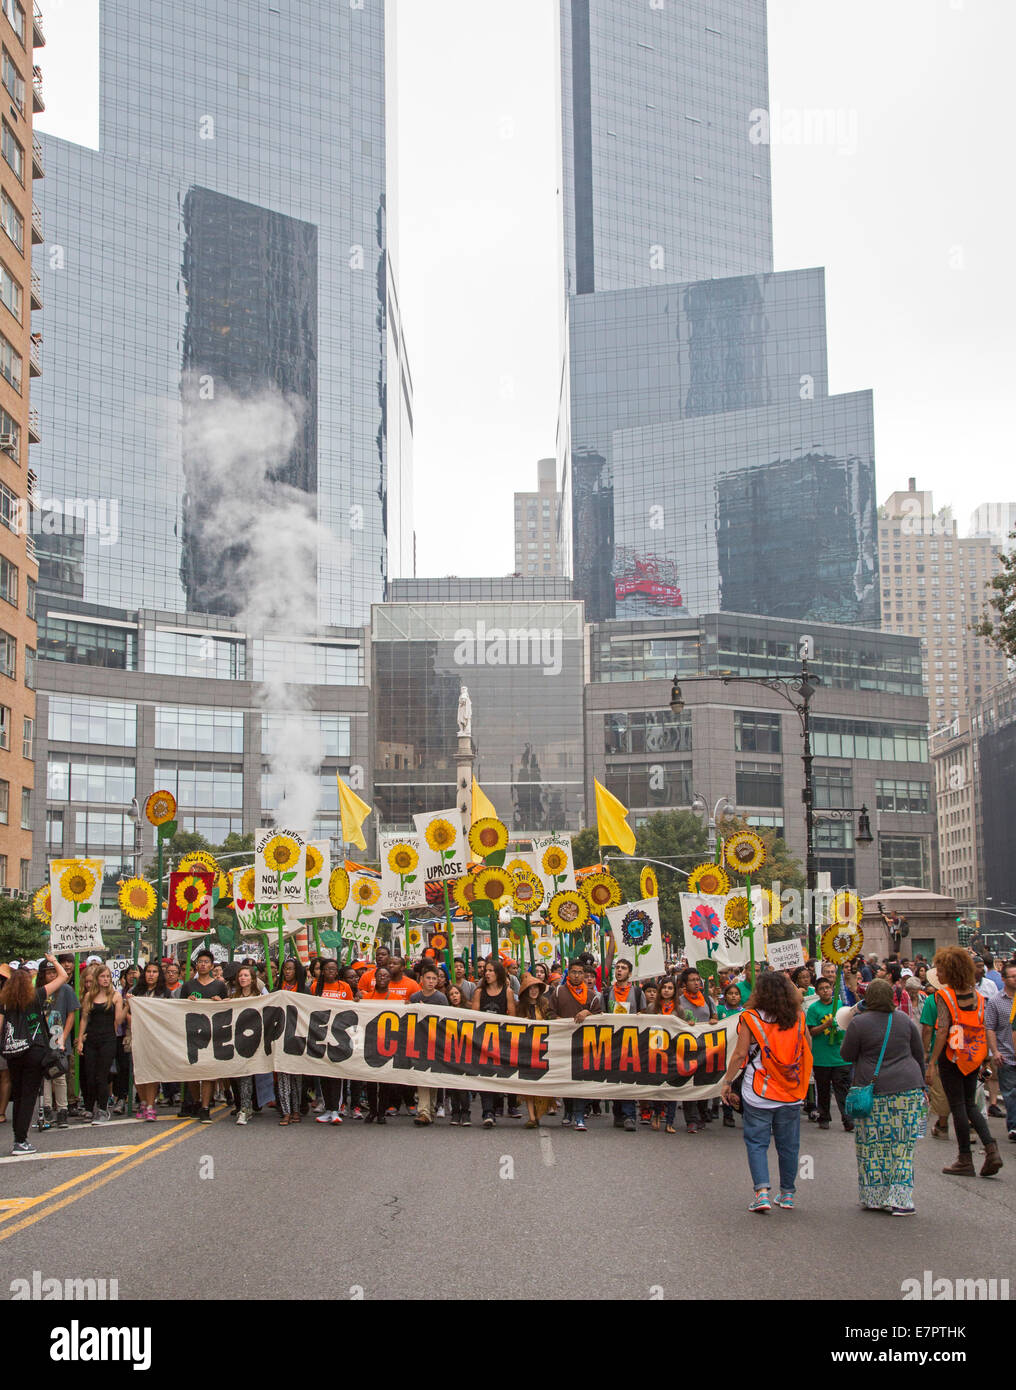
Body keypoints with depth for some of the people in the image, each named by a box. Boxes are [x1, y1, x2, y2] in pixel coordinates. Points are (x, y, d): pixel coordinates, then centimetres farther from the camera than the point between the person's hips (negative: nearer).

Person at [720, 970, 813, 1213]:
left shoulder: (751, 1019, -11)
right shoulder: (798, 1018, -1)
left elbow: (740, 1054, -9)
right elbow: (808, 1049, 15)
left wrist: (727, 1081, 0)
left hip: (758, 1093, -3)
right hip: (791, 1093, 3)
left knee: (756, 1142, 5)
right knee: (788, 1143, 14)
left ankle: (762, 1192, -8)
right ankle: (787, 1193, 22)